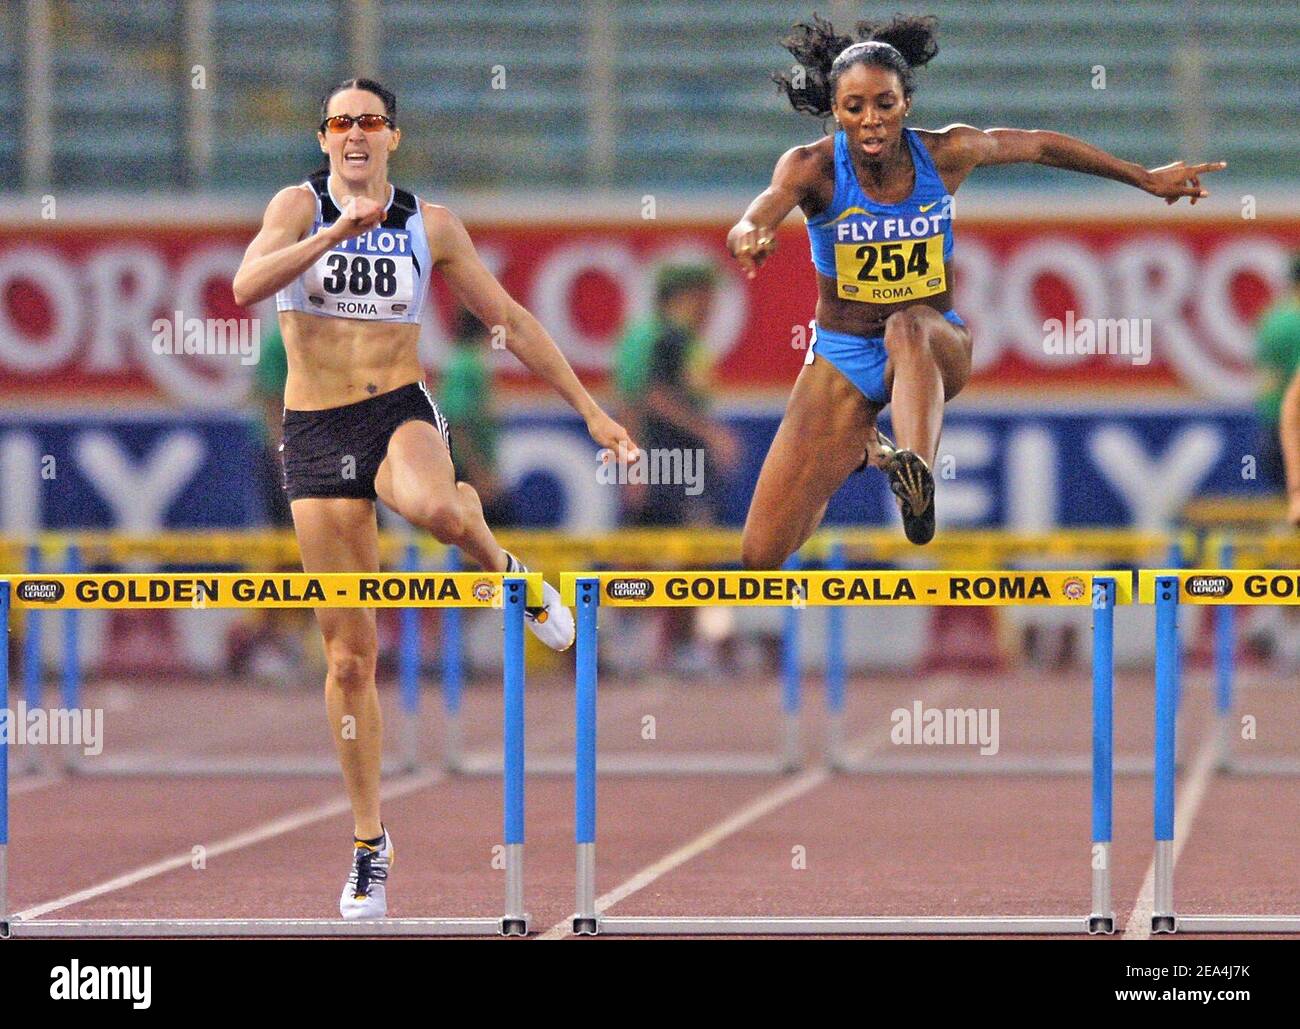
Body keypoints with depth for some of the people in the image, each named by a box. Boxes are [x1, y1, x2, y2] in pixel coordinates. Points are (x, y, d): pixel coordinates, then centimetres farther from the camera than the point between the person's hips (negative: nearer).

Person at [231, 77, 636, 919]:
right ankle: (370, 844, 13)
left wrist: (589, 408, 7)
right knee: (349, 653, 0)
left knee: (434, 509, -40)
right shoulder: (301, 205, 0)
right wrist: (339, 231, -29)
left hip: (403, 413, 0)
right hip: (316, 432, 0)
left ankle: (501, 565, -4)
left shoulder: (430, 224, 5)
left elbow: (509, 319, 10)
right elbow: (247, 286, -18)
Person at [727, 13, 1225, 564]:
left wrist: (1146, 179, 17)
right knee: (762, 556, -3)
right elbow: (765, 207, -37)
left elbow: (1041, 146, 7)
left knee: (909, 326, -39)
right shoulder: (813, 166, -17)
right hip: (841, 356, 1)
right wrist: (751, 235, -64)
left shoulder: (946, 154, -11)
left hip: (937, 347, -1)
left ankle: (917, 476, -60)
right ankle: (856, 447, 30)